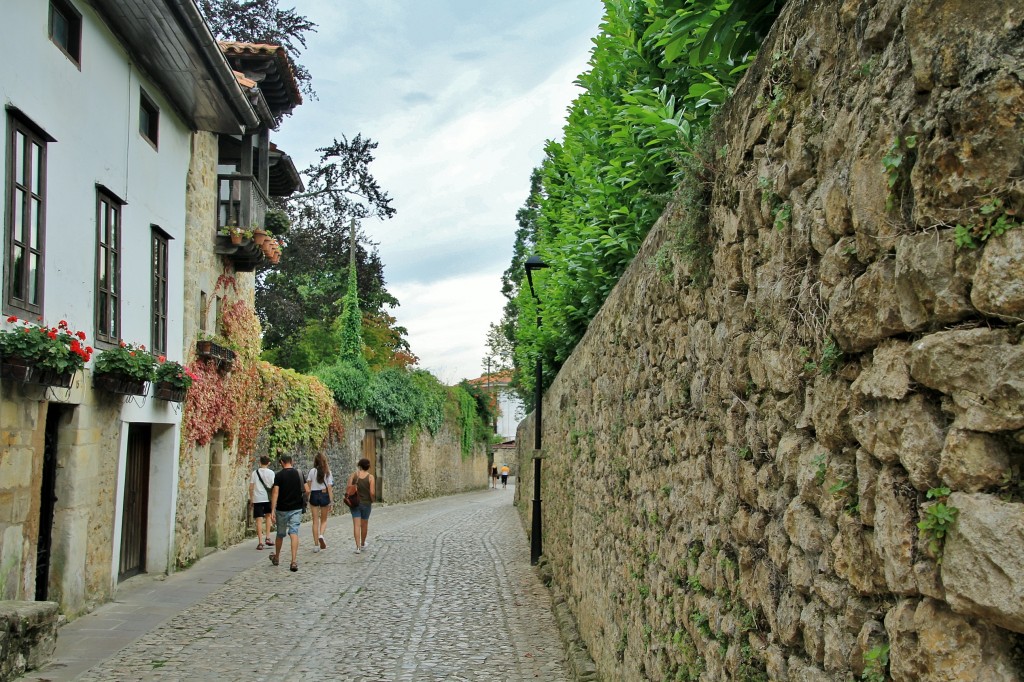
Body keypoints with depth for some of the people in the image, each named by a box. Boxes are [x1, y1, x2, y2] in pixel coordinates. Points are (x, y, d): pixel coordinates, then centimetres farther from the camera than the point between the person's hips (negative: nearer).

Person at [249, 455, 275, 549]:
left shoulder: (255, 473, 2)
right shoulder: (271, 473, -1)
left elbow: (251, 487, 2)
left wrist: (251, 499, 11)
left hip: (257, 499, 0)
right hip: (268, 498, 0)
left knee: (259, 520, 0)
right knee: (268, 516, 23)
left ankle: (260, 542, -4)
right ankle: (267, 537, 15)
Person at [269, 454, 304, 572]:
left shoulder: (279, 475, -7)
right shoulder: (299, 474, 1)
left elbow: (275, 493, -13)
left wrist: (272, 510, -15)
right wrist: (302, 502, 21)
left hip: (282, 509, -1)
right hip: (296, 508, 1)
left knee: (280, 534, 16)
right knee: (294, 533, -6)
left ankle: (276, 558, 35)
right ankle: (294, 561, -20)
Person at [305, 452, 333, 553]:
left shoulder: (312, 471, -2)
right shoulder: (327, 472, -1)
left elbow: (308, 487, -3)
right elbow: (329, 488, -2)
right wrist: (331, 501, 1)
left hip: (314, 495, 0)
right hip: (324, 495, 0)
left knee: (315, 521, 6)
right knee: (324, 520, 15)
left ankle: (316, 545, 5)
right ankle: (321, 535, -14)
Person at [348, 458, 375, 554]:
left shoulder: (354, 475, -5)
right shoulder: (370, 477, -9)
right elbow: (372, 492, -17)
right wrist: (372, 500, 3)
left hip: (355, 503, 0)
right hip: (366, 503, 0)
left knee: (356, 525, -3)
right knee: (364, 525, 17)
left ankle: (358, 546, -14)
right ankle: (362, 545, 33)